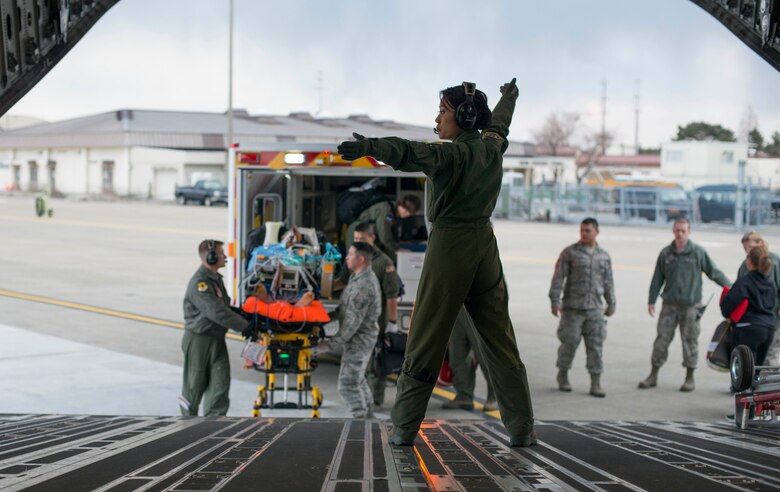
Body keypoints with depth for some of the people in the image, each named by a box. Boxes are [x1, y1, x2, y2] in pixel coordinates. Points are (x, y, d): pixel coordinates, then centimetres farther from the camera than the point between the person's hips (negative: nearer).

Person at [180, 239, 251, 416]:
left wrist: (241, 317, 6)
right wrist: (244, 326, -21)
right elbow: (216, 312, -26)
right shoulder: (199, 283, -20)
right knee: (195, 385, 7)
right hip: (198, 341, -8)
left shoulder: (216, 279, 11)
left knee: (220, 384, -2)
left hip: (217, 340, 8)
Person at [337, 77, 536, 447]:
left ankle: (405, 427, 3)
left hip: (449, 244, -7)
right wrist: (509, 96, 53)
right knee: (499, 338, 10)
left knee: (426, 338, -1)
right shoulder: (492, 146, 8)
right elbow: (500, 121, 31)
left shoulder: (452, 155, -14)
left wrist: (369, 147, -50)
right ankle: (522, 428, 10)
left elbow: (410, 154, -34)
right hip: (484, 244, 7)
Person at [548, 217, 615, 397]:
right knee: (569, 343, 0)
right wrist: (554, 301, -12)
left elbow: (608, 282, 16)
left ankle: (595, 384, 3)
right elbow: (558, 278, -6)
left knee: (595, 345, 0)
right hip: (572, 308, -3)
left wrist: (611, 304, 16)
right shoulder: (569, 253, -3)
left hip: (595, 308, 3)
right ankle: (563, 375, 22)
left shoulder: (604, 256, 9)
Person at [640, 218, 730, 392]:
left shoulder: (698, 252, -2)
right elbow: (657, 278, 10)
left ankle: (690, 378, 13)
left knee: (690, 341, 3)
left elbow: (714, 272, 3)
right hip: (669, 304, 2)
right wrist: (651, 300, 8)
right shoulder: (666, 253, 5)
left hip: (691, 305, -2)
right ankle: (653, 376, 11)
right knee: (662, 339, 3)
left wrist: (729, 286, -3)